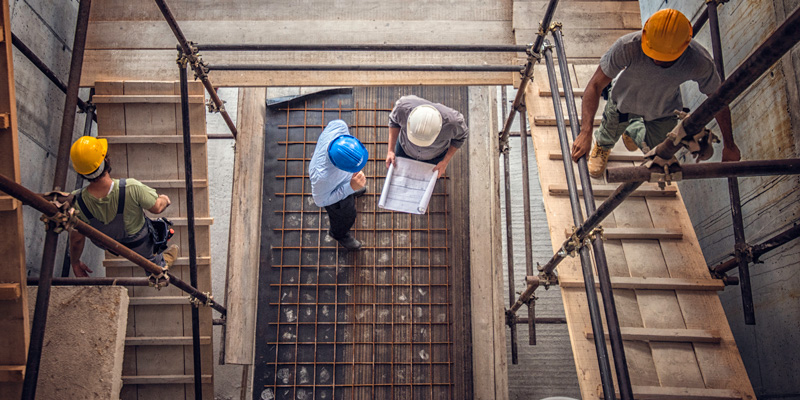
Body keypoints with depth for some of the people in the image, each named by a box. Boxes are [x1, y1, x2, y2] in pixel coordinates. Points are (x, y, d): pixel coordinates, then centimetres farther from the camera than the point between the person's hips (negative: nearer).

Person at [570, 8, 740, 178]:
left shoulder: (700, 63, -38)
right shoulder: (628, 46, -43)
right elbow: (595, 85, -36)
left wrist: (729, 145, -8)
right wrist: (585, 132, -48)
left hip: (663, 112, 2)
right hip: (624, 100, -1)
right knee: (610, 133, 22)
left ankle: (634, 131, 50)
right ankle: (602, 146, 62)